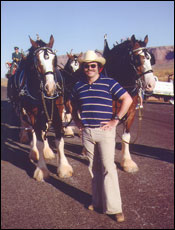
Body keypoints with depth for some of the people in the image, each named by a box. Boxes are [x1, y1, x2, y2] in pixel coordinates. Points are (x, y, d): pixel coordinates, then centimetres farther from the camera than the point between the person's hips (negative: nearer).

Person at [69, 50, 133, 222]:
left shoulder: (109, 83, -5)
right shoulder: (79, 86, 8)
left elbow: (128, 99, -8)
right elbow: (73, 105, 25)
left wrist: (116, 120, -10)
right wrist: (77, 120, 10)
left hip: (105, 132, -4)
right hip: (87, 132, 5)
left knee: (108, 168, -4)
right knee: (94, 168, 13)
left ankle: (114, 207, 4)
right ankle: (98, 201, 28)